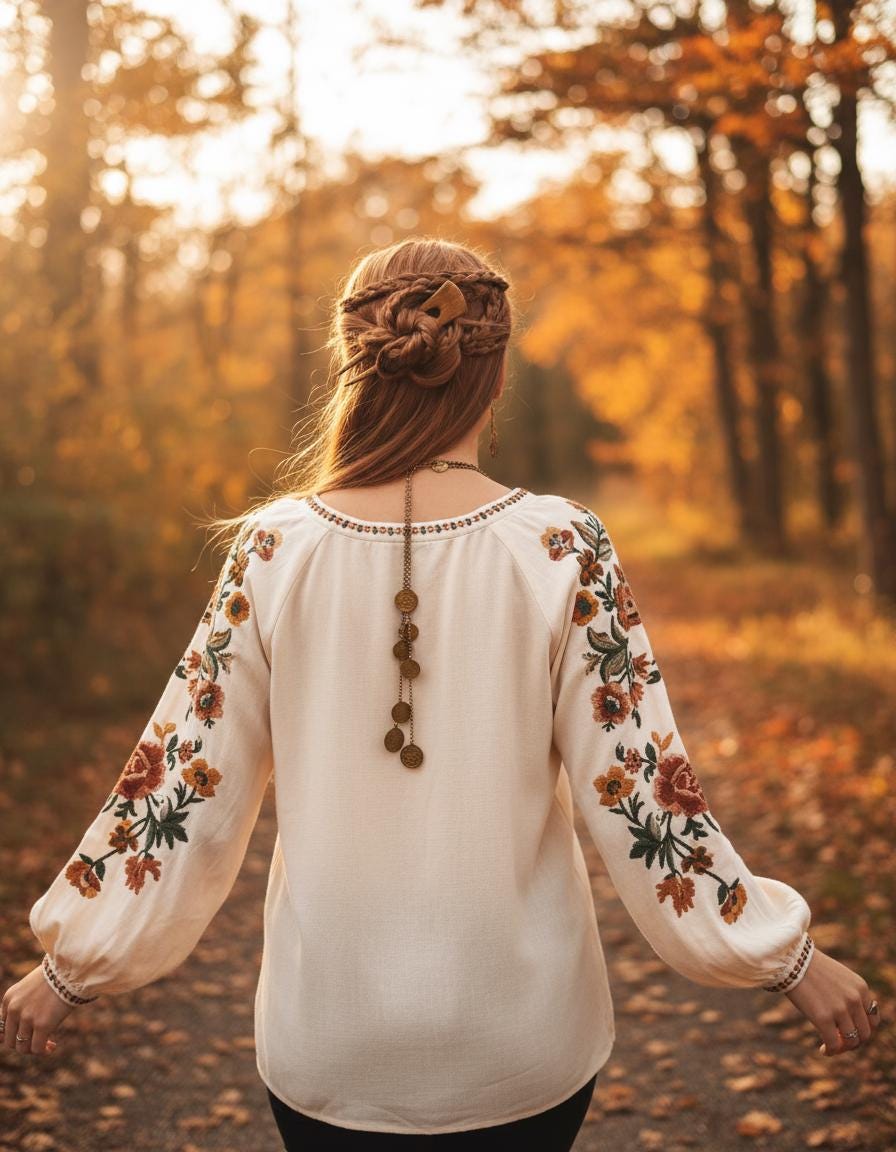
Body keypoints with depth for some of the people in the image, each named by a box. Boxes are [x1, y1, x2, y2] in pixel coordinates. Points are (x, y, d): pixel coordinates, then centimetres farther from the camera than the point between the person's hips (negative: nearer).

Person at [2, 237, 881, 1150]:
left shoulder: (274, 550, -11)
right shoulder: (563, 549, -14)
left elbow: (179, 790, -6)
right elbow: (641, 795, -12)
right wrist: (791, 961, 2)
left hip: (326, 1046, 1)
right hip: (523, 1043, 0)